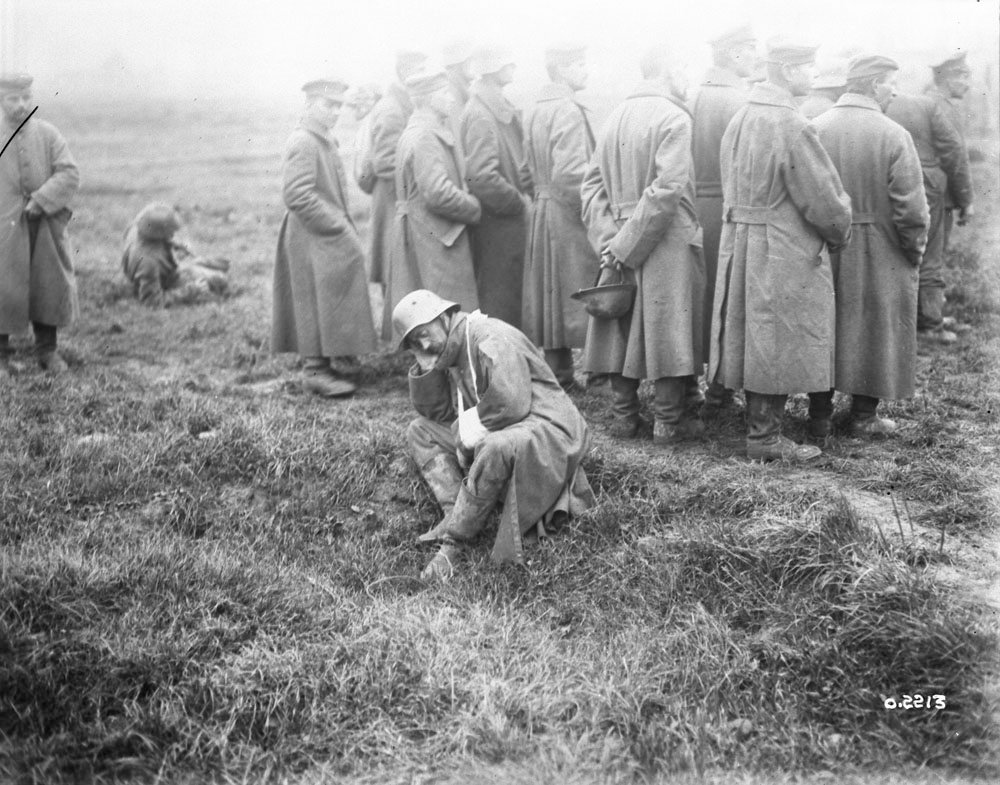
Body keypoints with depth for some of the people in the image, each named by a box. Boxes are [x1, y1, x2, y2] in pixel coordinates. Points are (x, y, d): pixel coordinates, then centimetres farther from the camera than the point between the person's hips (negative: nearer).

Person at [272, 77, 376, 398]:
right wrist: (338, 227, -20)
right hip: (313, 239, -9)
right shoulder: (302, 142, -15)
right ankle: (315, 371, 0)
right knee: (318, 302, -6)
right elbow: (298, 195, -23)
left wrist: (345, 226, 13)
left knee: (331, 303, 14)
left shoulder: (324, 141, 16)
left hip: (331, 238, 9)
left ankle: (337, 359, 23)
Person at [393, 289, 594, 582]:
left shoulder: (490, 338, -18)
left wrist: (473, 424, -13)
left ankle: (453, 540, -28)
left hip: (546, 429, -10)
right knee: (420, 432, 5)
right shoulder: (451, 352, 11)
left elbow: (511, 404, -29)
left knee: (496, 447, -42)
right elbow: (433, 411, 10)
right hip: (495, 434, 10)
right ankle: (454, 512, -14)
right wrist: (426, 365, -4)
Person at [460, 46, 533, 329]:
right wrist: (519, 201, -15)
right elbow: (482, 177, -26)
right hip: (497, 223, -10)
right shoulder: (480, 115, -18)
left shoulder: (501, 109, 13)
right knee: (500, 305, -2)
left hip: (509, 218, 10)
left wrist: (524, 190, 6)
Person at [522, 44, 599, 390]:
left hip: (542, 210, 9)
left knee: (551, 295, 13)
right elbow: (570, 173, -23)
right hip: (568, 216, -9)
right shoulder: (569, 111, -15)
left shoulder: (536, 110, 13)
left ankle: (556, 372, 20)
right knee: (577, 294, -3)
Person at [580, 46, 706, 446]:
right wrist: (622, 246, -17)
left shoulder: (616, 116, 8)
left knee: (623, 326, 11)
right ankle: (668, 421, 9)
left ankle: (623, 415, 17)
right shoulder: (674, 119, -11)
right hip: (668, 243, -6)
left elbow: (592, 184, 5)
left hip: (621, 239, 6)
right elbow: (666, 188, -20)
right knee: (667, 325, 2)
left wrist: (609, 240, -2)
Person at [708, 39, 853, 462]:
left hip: (740, 245, 9)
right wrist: (840, 232, 4)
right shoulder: (793, 127, -20)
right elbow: (823, 199, -16)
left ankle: (761, 426, 26)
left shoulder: (739, 119, 7)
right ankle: (765, 437, 10)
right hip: (784, 255, -9)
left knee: (757, 343, 16)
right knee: (779, 346, 2)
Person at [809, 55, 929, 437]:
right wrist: (915, 251, 2)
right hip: (878, 257, -3)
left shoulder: (814, 129, -5)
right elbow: (911, 207, -14)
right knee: (873, 330, 11)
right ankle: (864, 416, 19)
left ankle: (819, 415, 19)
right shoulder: (894, 136, -14)